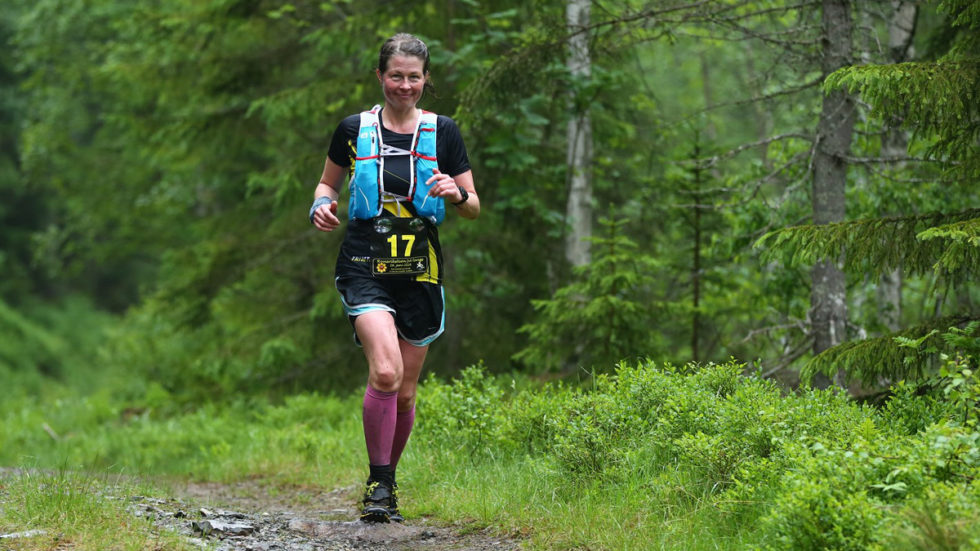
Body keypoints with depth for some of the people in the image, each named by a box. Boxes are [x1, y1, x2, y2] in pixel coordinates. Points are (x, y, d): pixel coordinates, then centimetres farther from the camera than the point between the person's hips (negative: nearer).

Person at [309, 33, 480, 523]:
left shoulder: (442, 132, 4)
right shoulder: (354, 129, 4)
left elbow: (473, 208, 7)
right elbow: (328, 182, 18)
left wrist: (457, 194, -16)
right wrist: (322, 205, -4)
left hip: (420, 268, 2)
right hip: (364, 263, -2)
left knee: (404, 390, 7)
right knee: (385, 372, -22)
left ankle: (387, 482, 28)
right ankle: (378, 483, -9)